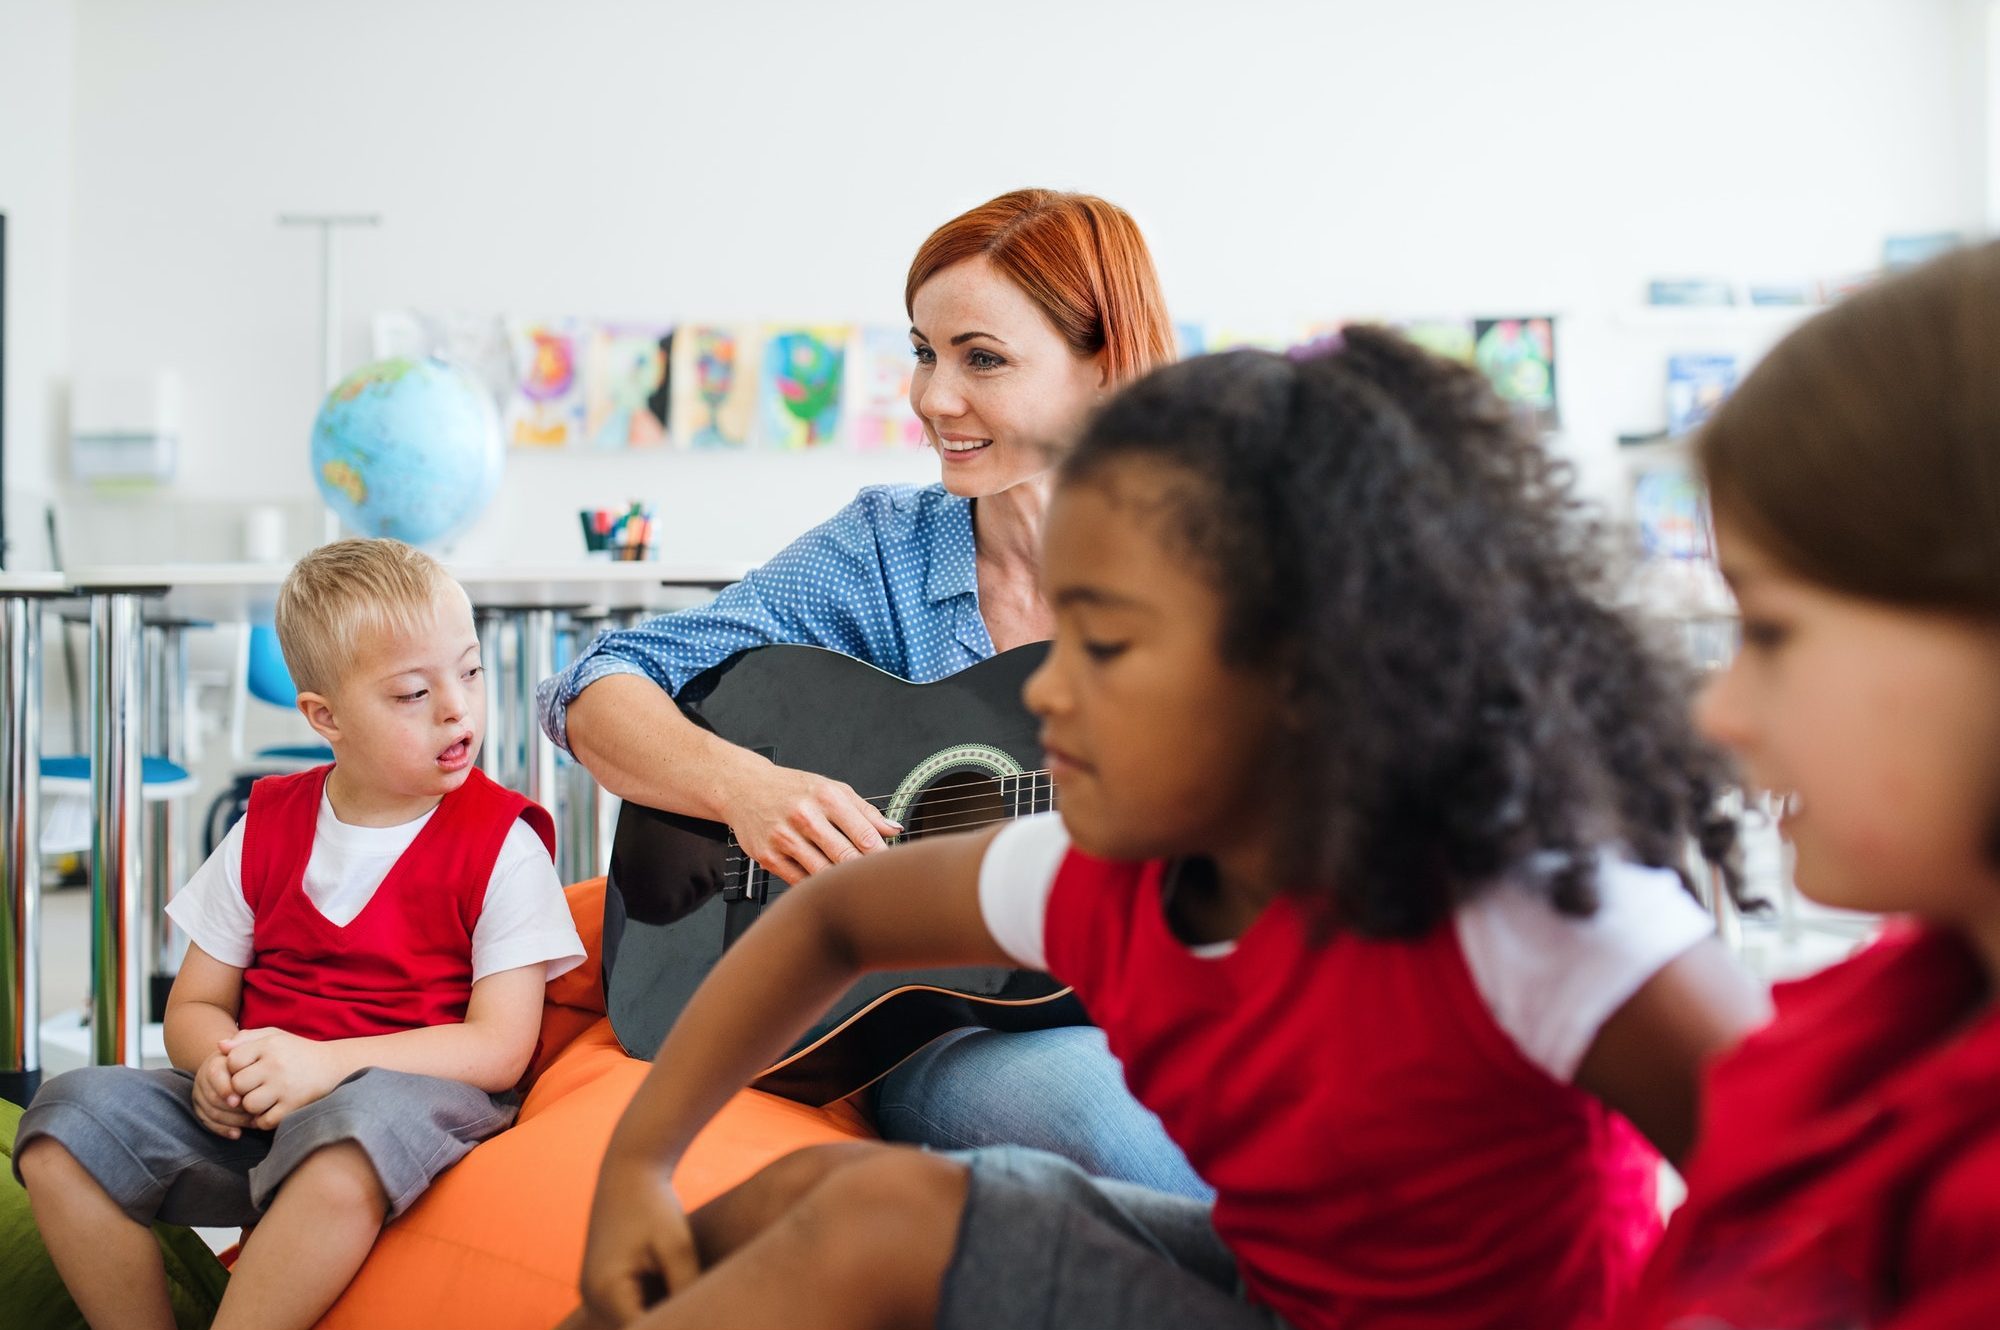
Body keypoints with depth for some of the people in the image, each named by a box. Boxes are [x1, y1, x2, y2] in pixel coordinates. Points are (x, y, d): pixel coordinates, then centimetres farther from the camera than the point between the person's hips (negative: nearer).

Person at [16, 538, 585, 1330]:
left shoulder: (502, 845, -3)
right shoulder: (267, 830, 10)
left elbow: (500, 1047, -10)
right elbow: (193, 1005, 14)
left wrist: (324, 1063, -21)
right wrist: (220, 1064, -12)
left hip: (419, 1096, -5)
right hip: (258, 1116, 5)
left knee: (365, 1115, -39)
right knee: (68, 1119, -15)